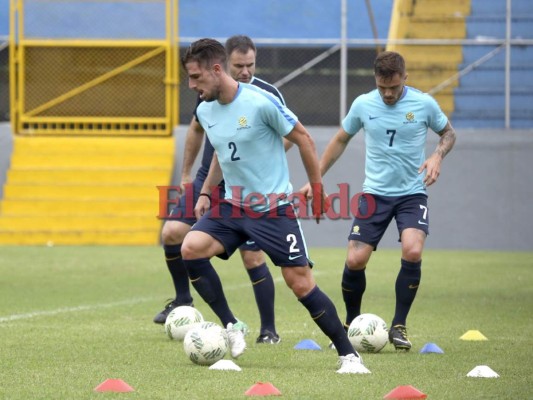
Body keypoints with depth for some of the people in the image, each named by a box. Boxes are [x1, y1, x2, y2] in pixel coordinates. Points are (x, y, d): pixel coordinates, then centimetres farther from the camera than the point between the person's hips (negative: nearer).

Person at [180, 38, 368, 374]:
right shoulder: (205, 112, 3)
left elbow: (303, 139, -7)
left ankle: (349, 355, 4)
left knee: (301, 282, -7)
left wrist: (317, 187, -3)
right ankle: (232, 327, -6)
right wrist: (206, 192, 15)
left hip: (273, 207, -6)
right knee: (191, 248, -18)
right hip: (232, 206, 6)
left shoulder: (260, 102, -18)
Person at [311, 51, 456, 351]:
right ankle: (351, 324, 16)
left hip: (412, 193, -1)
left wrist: (437, 156, -10)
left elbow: (449, 133, 10)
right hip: (375, 193, 1)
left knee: (413, 251, -24)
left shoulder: (424, 104, -7)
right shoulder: (363, 105, -2)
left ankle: (399, 326, -8)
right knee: (355, 260, -9)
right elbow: (341, 140, 14)